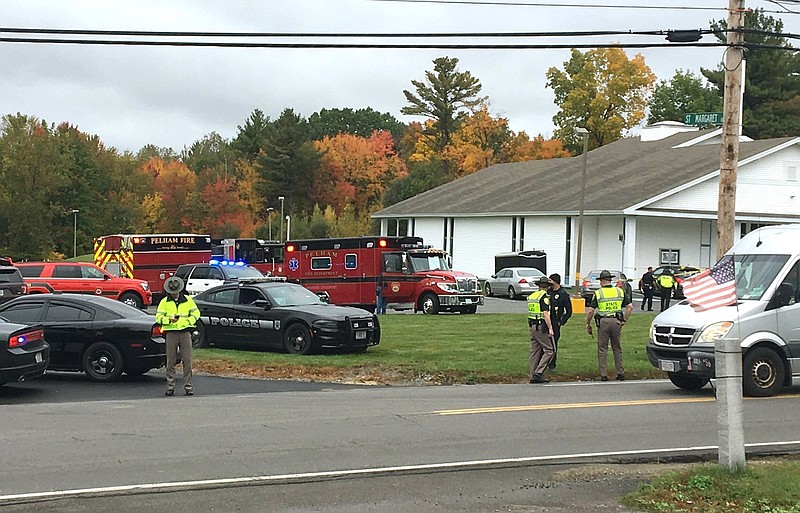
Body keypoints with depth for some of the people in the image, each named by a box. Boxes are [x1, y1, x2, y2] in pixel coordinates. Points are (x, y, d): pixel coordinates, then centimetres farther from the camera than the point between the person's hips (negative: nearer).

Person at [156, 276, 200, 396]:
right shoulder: (164, 302, 7)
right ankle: (170, 386, 5)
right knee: (170, 361, 0)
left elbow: (196, 313, 13)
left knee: (187, 360, -3)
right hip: (171, 333, 0)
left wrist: (187, 321, -4)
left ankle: (188, 386, 1)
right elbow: (158, 317, 3)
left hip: (185, 332, 0)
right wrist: (169, 320, -15)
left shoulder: (188, 300, 10)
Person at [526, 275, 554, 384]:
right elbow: (545, 313, -18)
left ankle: (533, 376, 9)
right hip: (541, 327, -8)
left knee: (535, 351, 10)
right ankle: (538, 373, -13)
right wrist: (550, 328, -17)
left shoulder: (531, 296, 13)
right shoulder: (544, 296, -12)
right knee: (548, 350, -4)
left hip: (532, 326, 8)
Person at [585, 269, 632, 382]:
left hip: (603, 322, -3)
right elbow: (630, 306, 4)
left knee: (602, 349, 5)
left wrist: (588, 324, 5)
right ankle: (620, 373, 11)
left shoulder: (598, 293, -2)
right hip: (616, 321, 3)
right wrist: (625, 320, 9)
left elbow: (590, 311, -6)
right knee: (617, 348, 13)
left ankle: (604, 375, 3)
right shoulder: (620, 291, 7)